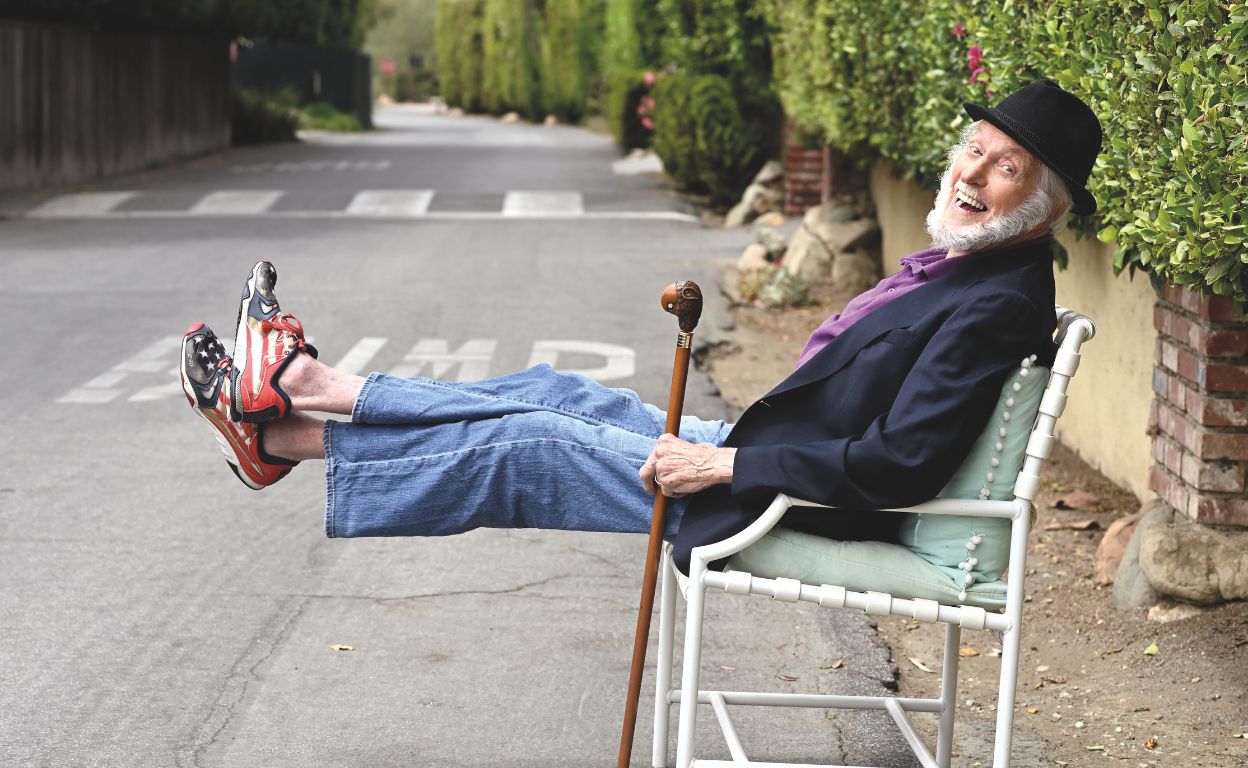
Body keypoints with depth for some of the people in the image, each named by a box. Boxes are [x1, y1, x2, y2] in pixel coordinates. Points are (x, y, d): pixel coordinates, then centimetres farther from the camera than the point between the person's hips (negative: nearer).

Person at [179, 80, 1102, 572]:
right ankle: (301, 386, 17)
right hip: (754, 454, 9)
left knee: (519, 451, -2)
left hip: (773, 506, -9)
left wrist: (720, 466, -25)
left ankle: (285, 436, 12)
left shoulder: (998, 305, -23)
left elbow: (899, 467, -31)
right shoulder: (957, 266, 8)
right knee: (552, 395, 10)